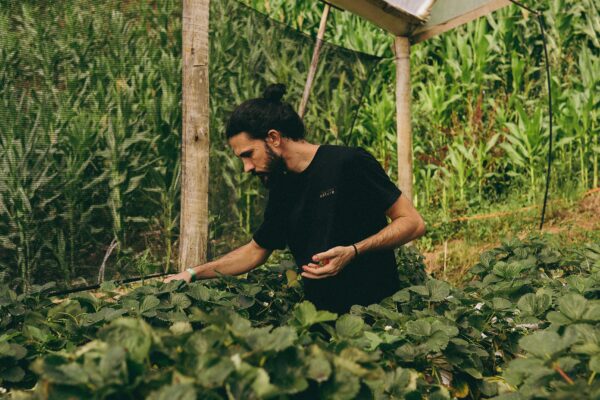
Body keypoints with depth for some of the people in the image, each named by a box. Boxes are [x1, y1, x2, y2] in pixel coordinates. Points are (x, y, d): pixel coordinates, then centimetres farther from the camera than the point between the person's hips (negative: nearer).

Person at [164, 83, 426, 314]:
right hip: (321, 314, 6)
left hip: (375, 306, -6)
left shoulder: (350, 163, -9)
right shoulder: (281, 190, 12)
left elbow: (413, 223, -9)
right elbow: (255, 251, 25)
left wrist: (353, 251, -21)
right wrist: (193, 274, 17)